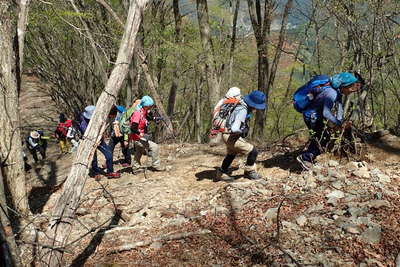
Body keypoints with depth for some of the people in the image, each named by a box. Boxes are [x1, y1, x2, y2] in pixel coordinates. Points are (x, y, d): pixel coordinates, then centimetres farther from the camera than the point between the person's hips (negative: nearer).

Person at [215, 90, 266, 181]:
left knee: (231, 154, 30)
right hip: (231, 136, -10)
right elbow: (234, 129, -37)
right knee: (253, 151, -6)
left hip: (228, 135, 10)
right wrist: (242, 131, -18)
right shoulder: (243, 111, -28)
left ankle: (221, 174, 43)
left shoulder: (244, 106, 1)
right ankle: (250, 172, 13)